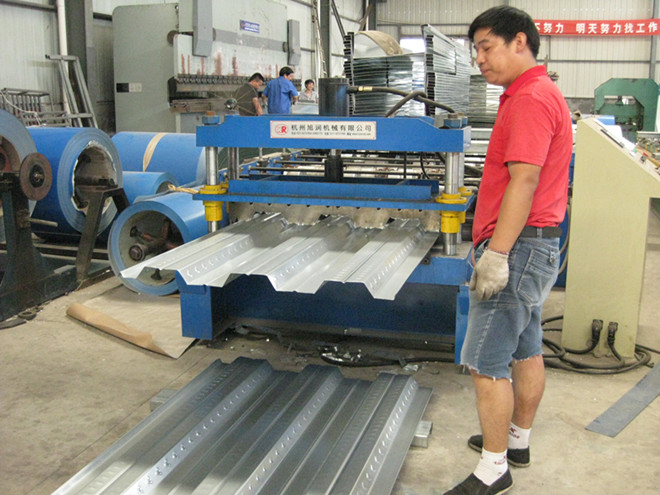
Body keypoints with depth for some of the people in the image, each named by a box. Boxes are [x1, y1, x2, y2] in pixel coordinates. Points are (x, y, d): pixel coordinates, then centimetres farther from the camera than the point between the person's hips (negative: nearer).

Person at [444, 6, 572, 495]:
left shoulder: (531, 98, -16)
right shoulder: (537, 93, 18)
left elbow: (524, 181, -24)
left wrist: (496, 255, -24)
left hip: (519, 247, -11)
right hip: (536, 244, 11)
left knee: (486, 363, -5)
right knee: (526, 350, 19)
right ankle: (517, 441, 33)